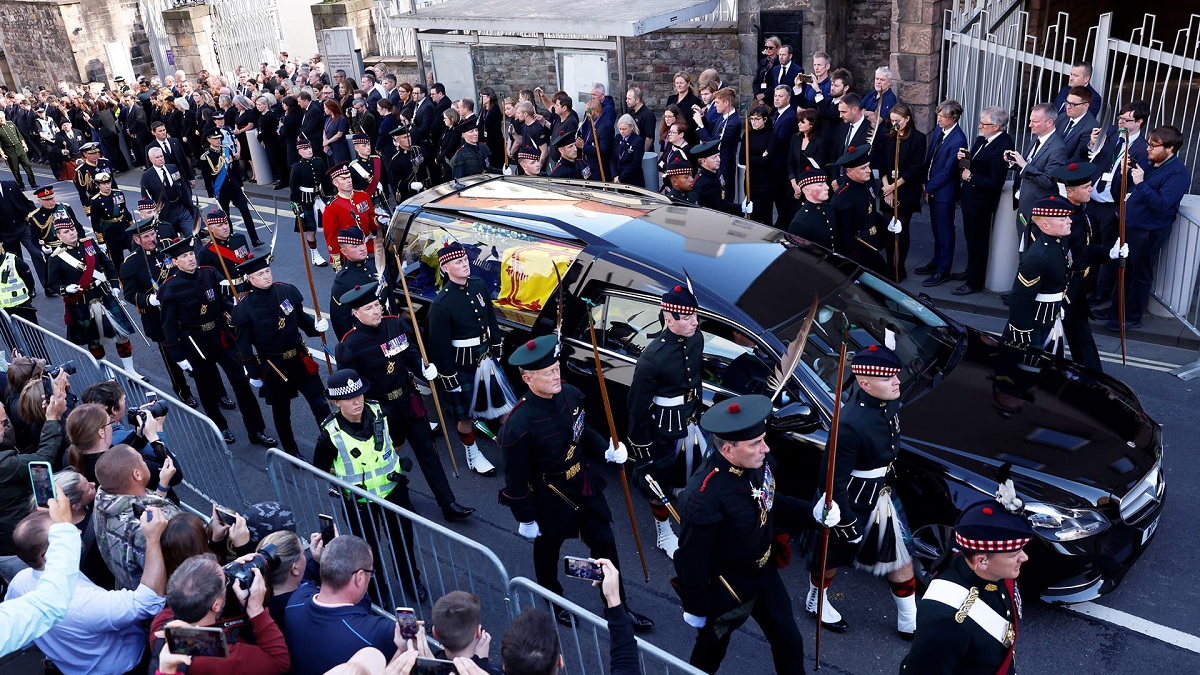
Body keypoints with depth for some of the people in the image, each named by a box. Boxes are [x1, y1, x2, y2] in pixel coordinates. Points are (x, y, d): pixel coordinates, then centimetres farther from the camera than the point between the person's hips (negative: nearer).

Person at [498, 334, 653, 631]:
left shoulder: (569, 394, -13)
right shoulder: (519, 424, -31)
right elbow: (516, 477, -20)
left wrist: (607, 450, -11)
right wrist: (525, 519, -10)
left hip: (584, 483, 6)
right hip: (549, 496, -5)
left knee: (604, 544, 15)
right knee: (547, 548, 21)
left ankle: (618, 606, 35)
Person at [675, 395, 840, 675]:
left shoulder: (759, 462, -17)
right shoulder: (704, 496, -39)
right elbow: (692, 559, -26)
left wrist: (813, 512, -12)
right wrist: (695, 608, -13)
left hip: (765, 573, 6)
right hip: (726, 588, -6)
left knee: (789, 642, 23)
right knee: (711, 650, 23)